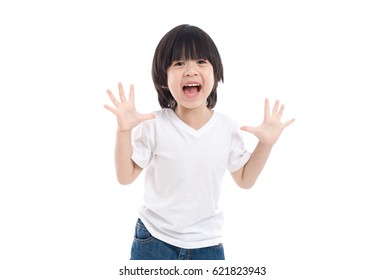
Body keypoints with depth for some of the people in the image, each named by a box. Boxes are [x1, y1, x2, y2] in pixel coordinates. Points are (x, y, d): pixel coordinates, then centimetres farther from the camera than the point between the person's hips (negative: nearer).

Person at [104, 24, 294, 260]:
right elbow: (125, 176, -10)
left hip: (207, 244, 3)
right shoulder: (154, 125, -15)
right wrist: (124, 131, -23)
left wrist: (266, 143, -5)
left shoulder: (228, 127, -6)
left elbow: (244, 179, 6)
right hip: (154, 240, -2)